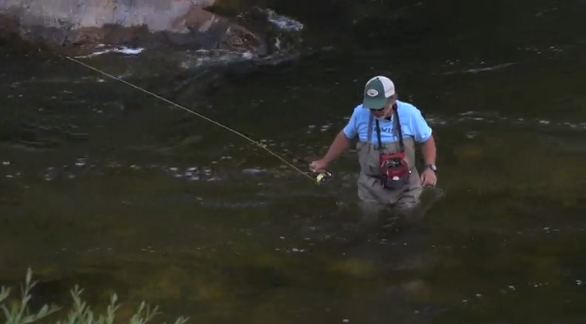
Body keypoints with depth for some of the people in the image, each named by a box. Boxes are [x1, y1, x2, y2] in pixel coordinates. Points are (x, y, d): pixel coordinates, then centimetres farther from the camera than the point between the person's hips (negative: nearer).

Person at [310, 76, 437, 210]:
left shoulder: (409, 113, -15)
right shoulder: (360, 113, -11)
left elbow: (427, 140, -1)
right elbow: (345, 137, 8)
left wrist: (430, 168, -15)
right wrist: (324, 161, 13)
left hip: (406, 187, -1)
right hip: (371, 188, 1)